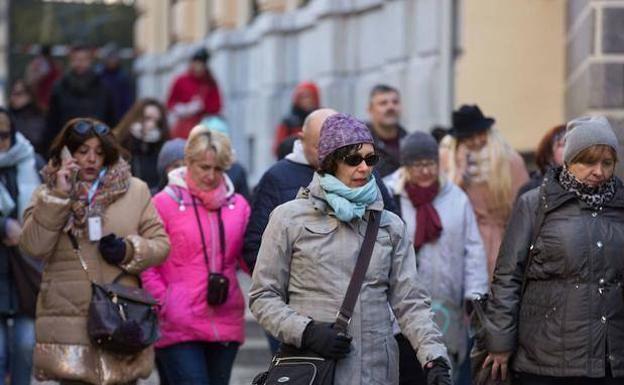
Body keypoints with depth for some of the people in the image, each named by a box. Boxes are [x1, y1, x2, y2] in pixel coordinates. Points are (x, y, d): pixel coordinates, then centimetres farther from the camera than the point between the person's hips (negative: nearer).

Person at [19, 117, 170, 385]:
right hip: (68, 321, -1)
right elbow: (33, 246, -7)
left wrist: (130, 250, -11)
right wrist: (58, 196, -12)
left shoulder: (135, 191, 9)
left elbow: (160, 244, 10)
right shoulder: (47, 195, 8)